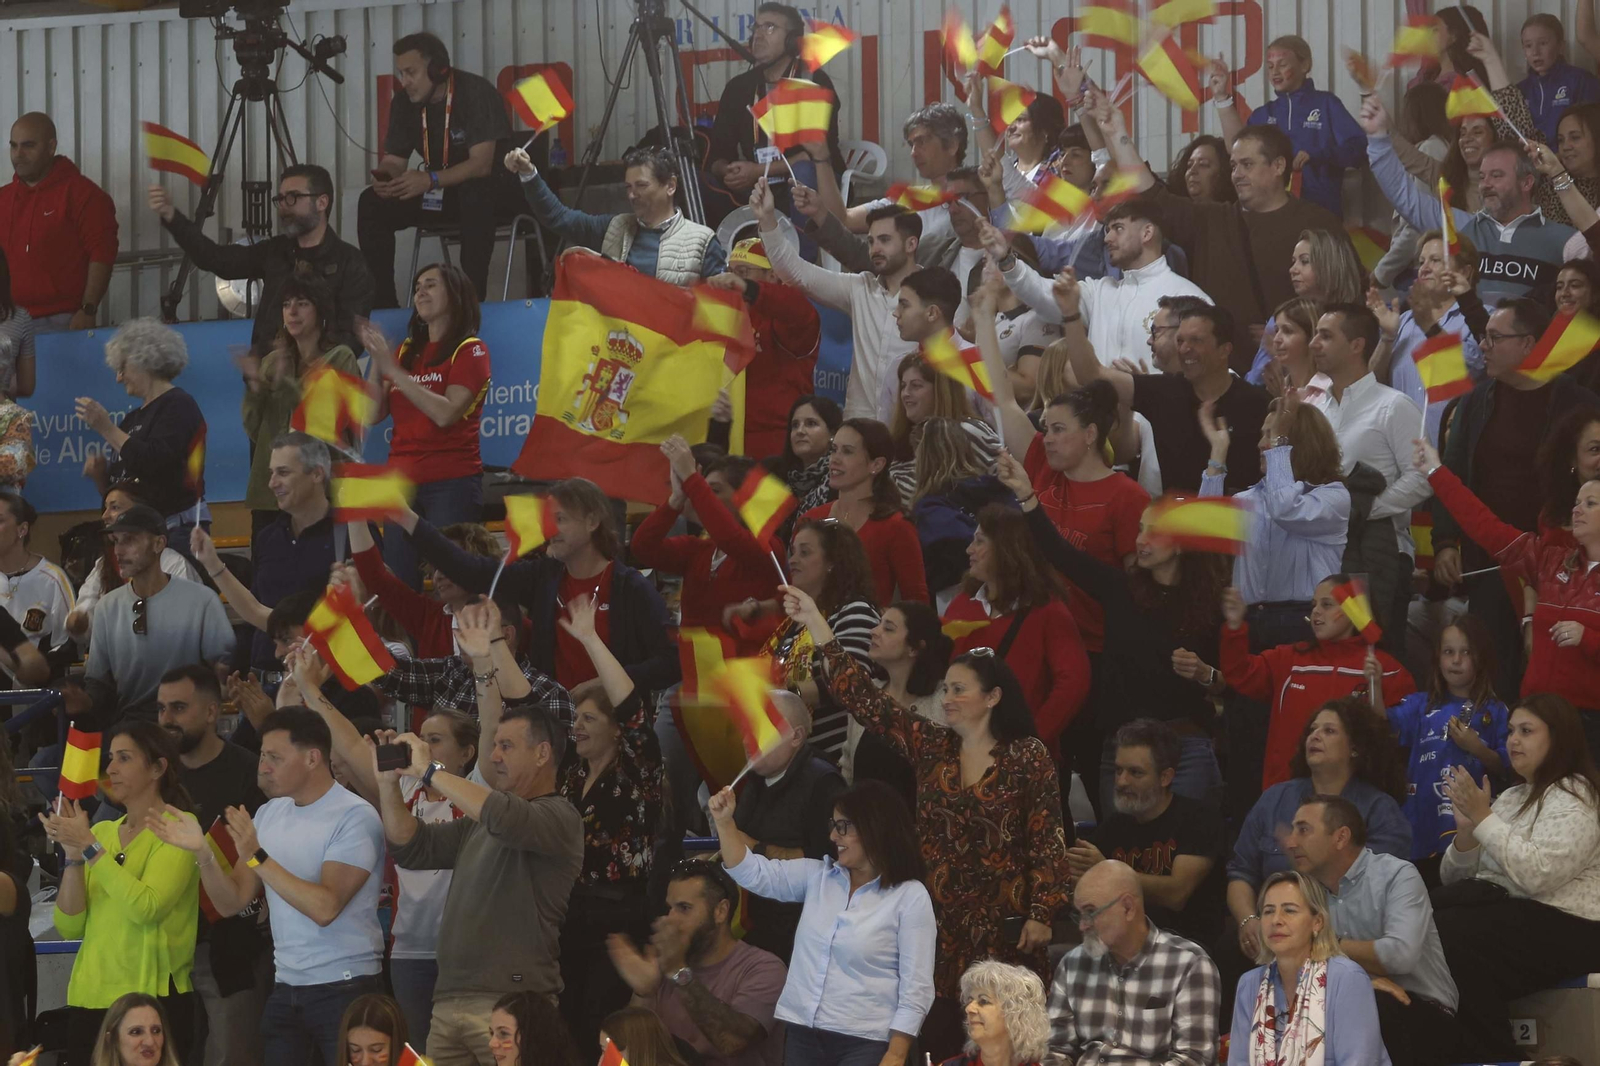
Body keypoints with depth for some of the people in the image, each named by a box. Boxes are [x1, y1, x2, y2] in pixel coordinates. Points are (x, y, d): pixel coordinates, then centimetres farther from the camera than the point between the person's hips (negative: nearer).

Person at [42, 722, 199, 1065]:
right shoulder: (101, 832, 13)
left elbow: (145, 908, -20)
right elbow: (70, 927, 5)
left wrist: (89, 848, -15)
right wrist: (73, 855, -6)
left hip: (153, 1000, -6)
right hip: (89, 998, 6)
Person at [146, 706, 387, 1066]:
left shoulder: (355, 817, -12)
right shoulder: (269, 814, 10)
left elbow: (325, 908, -21)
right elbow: (231, 902, 7)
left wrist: (257, 857, -22)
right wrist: (202, 852, -10)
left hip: (344, 987, -6)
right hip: (285, 987, 6)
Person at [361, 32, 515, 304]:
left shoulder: (475, 92, -22)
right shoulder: (404, 103, -3)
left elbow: (482, 163, -29)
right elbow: (393, 161, 1)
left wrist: (430, 180, -42)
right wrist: (383, 178, -25)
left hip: (491, 187, -6)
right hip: (439, 192, 6)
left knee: (475, 194, -41)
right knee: (372, 203, -14)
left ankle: (473, 296, -36)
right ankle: (381, 301, -11)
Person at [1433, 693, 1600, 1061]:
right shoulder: (1510, 798, 18)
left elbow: (1536, 875, -23)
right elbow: (1453, 881, 15)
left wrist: (1484, 818, -17)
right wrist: (1466, 831, -4)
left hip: (1557, 927, -8)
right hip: (1499, 909, 8)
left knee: (1450, 936, -30)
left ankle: (1488, 1057, -18)